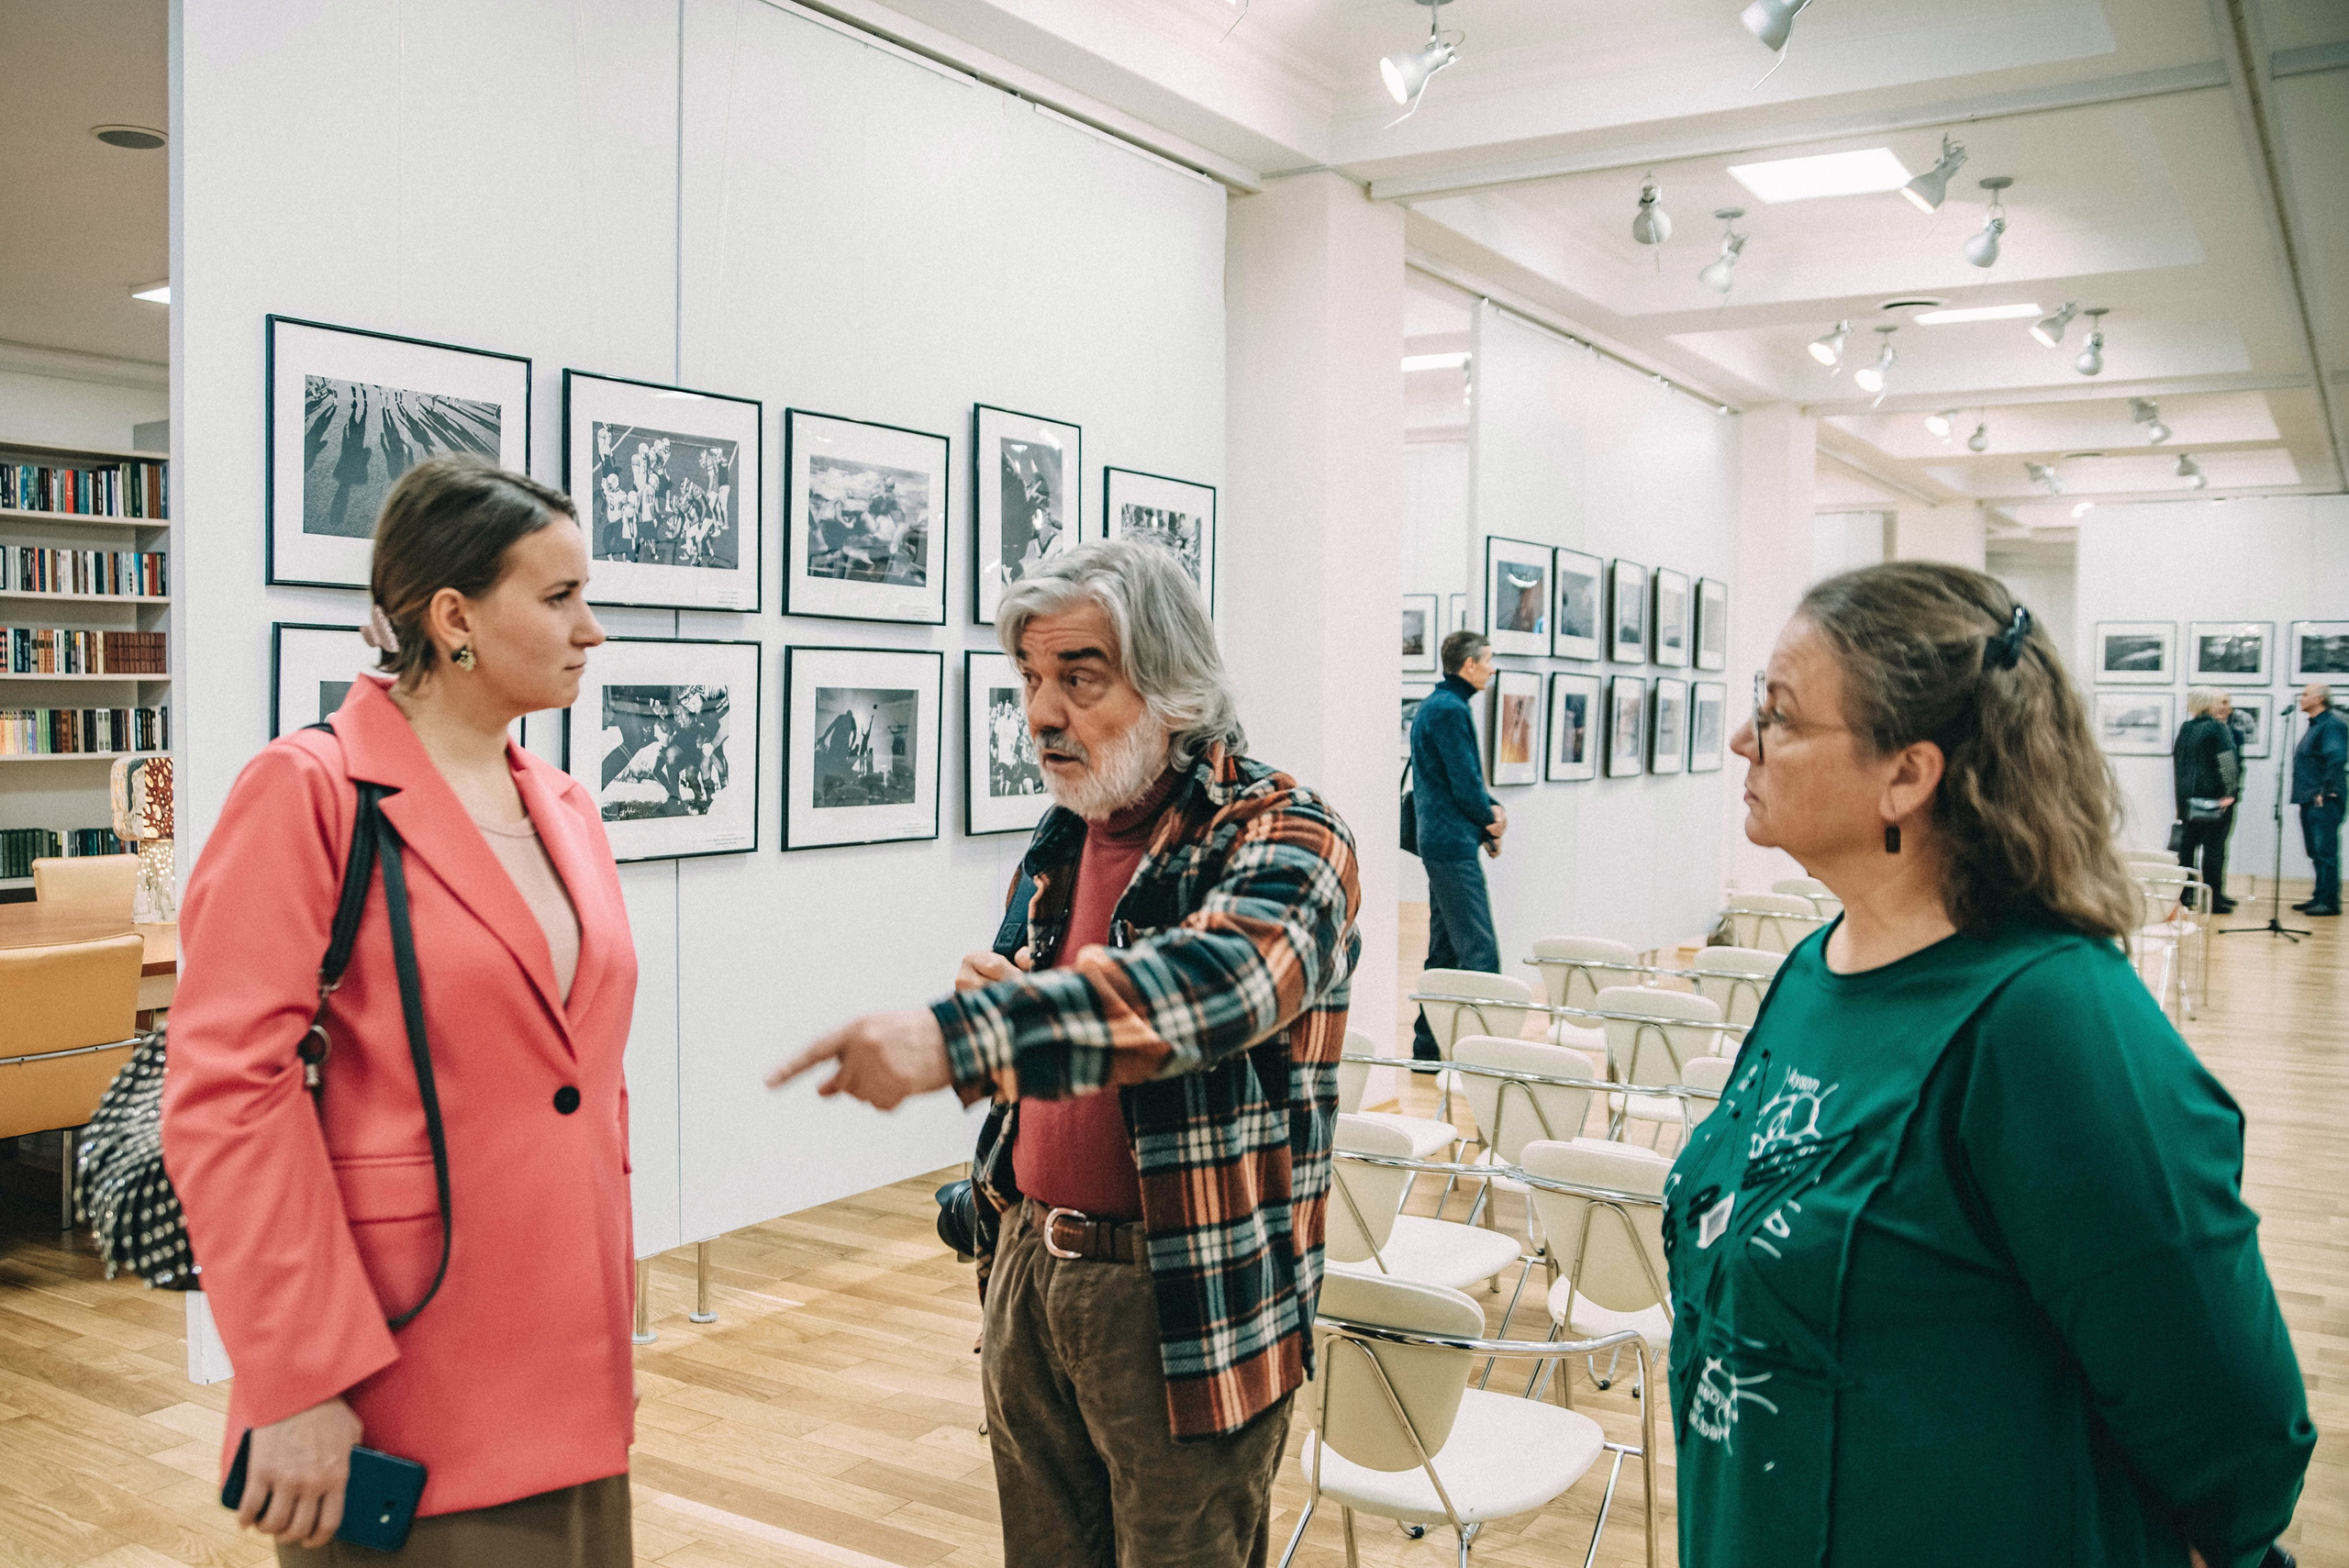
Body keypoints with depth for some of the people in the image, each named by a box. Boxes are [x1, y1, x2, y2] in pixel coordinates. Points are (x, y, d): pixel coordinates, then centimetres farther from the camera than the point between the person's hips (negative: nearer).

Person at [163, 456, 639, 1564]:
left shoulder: (564, 809, 10)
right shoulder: (311, 790, -11)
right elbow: (226, 1093, -15)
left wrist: (610, 1326, 15)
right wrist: (296, 1383, -16)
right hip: (400, 1396, -6)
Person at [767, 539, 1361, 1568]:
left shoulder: (1280, 837, -14)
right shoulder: (1061, 840, 8)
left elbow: (1219, 977, -38)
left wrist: (958, 1036, -47)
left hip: (1184, 1304, -6)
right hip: (1031, 1270, 7)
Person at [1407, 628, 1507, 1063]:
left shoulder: (1432, 706, 18)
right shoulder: (1450, 710, -14)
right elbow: (1465, 785, -17)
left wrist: (1490, 809, 7)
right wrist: (1491, 819, 1)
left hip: (1437, 843, 11)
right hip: (1454, 844, -11)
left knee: (1444, 950, 13)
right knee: (1479, 952, -11)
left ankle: (1427, 1045, 18)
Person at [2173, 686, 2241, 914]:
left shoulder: (2184, 729, 10)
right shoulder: (2218, 728, -9)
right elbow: (2227, 762, -15)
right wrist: (2229, 792, -10)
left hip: (2188, 798, 6)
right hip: (2214, 796, -6)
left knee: (2187, 846, 10)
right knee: (2213, 848, -3)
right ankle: (2214, 899, -1)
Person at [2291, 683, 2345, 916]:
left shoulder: (2332, 725, -12)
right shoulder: (2314, 725, 19)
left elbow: (2337, 759, -23)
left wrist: (2325, 792, -23)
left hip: (2323, 803, -10)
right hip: (2309, 801, 10)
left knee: (2326, 852, -8)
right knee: (2316, 853, 14)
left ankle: (2329, 902, -6)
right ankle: (2320, 897, 19)